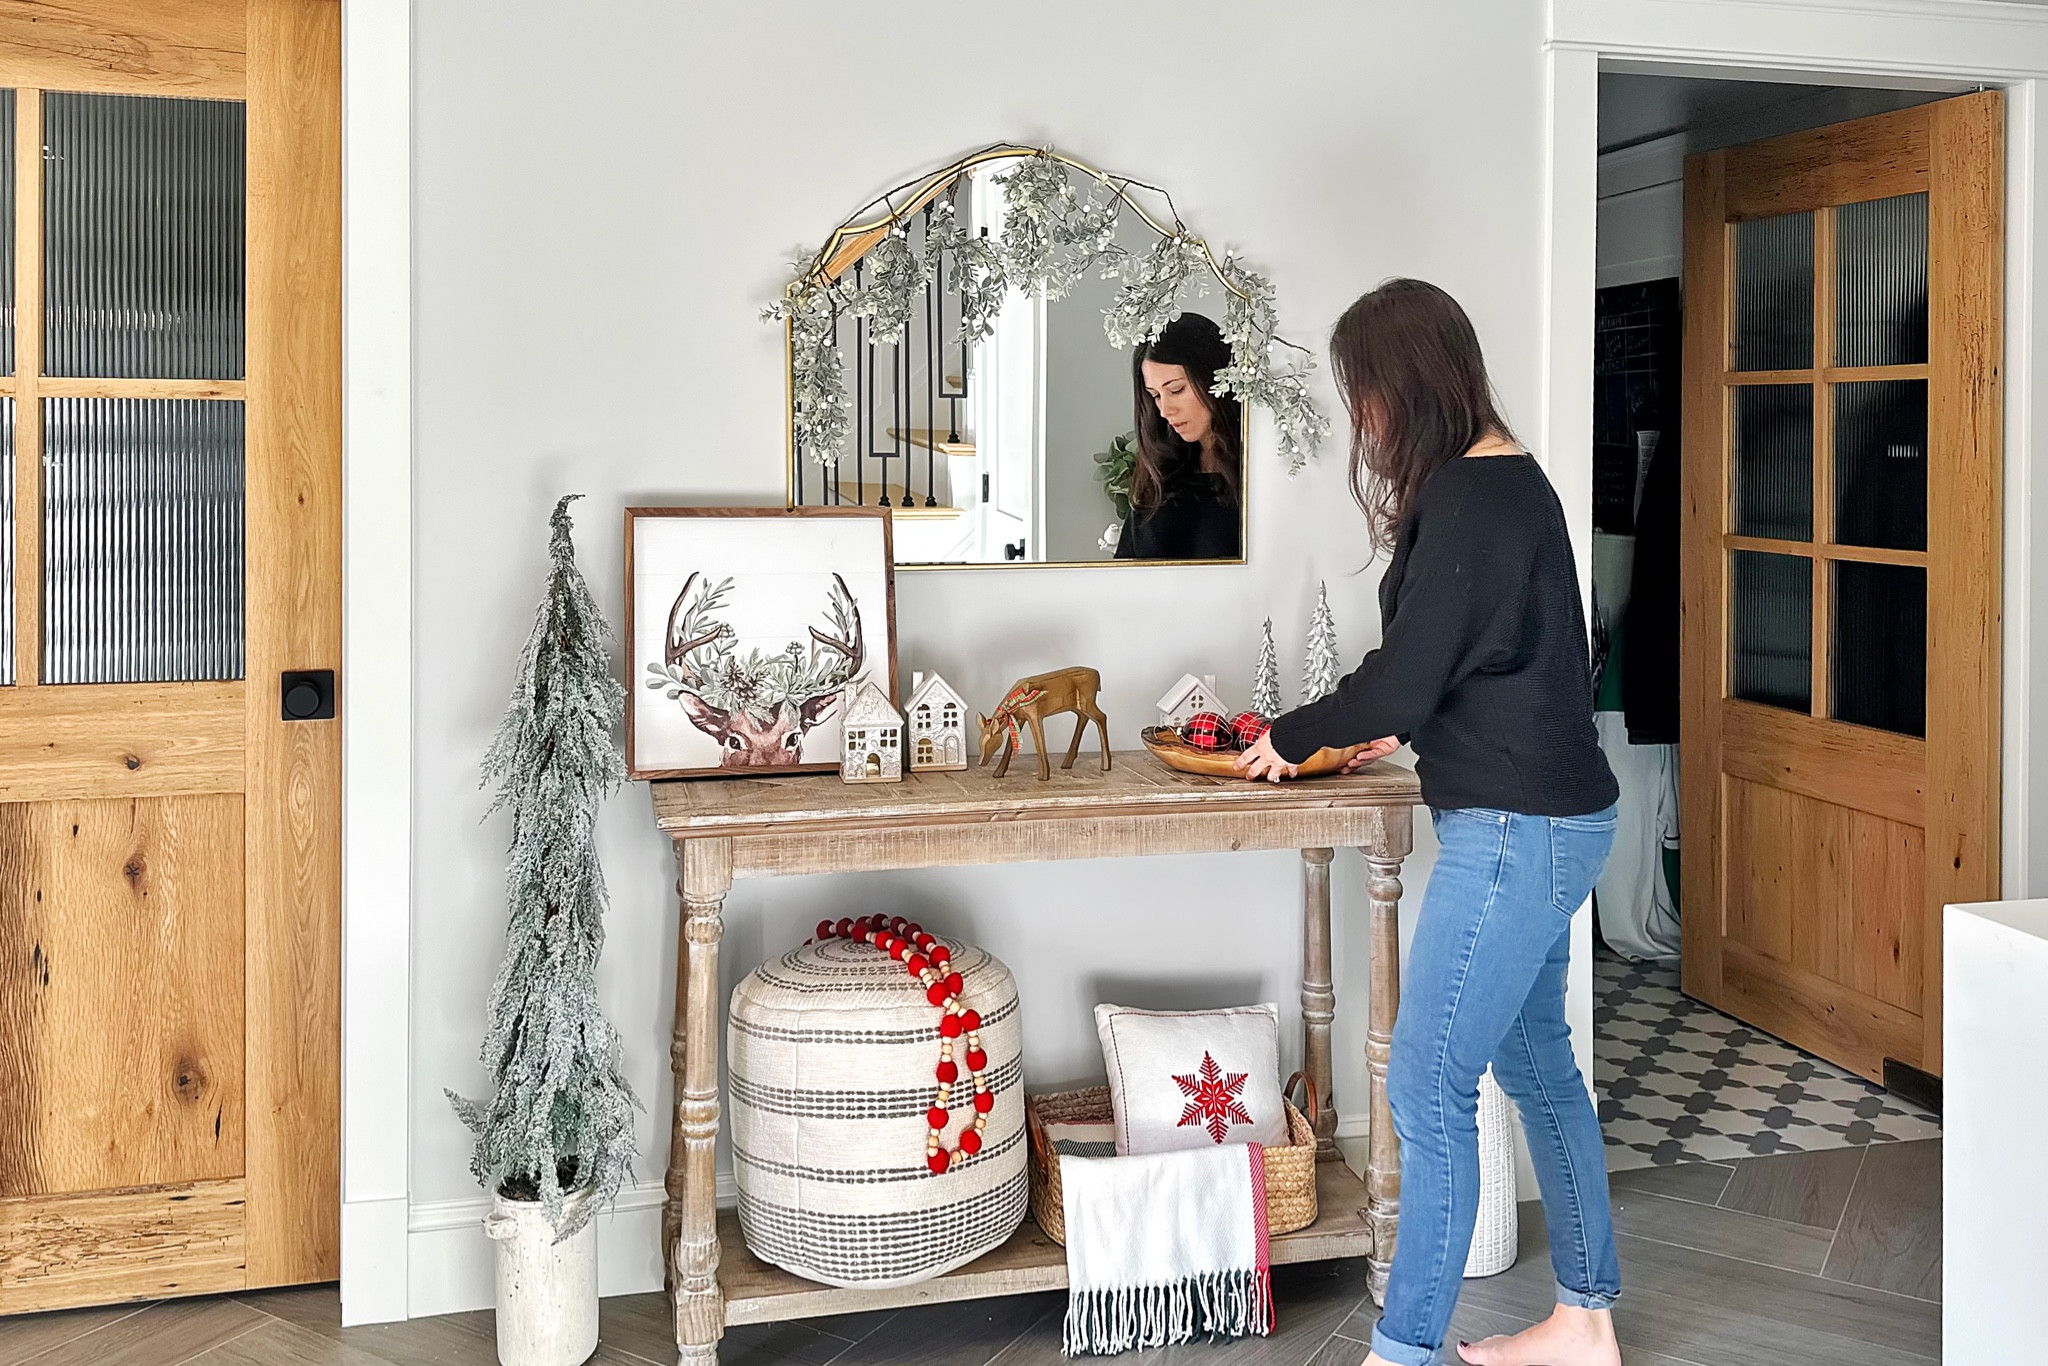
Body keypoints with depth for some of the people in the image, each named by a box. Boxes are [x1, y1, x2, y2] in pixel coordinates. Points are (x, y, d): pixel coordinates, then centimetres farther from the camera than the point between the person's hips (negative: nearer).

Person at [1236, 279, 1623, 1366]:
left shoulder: (1468, 499, -19)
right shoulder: (1509, 478, 12)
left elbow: (1403, 679, -18)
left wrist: (1289, 738, -3)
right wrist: (1396, 728, 18)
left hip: (1515, 828, -11)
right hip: (1548, 815, 11)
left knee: (1427, 1088, -5)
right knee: (1535, 1061, 18)